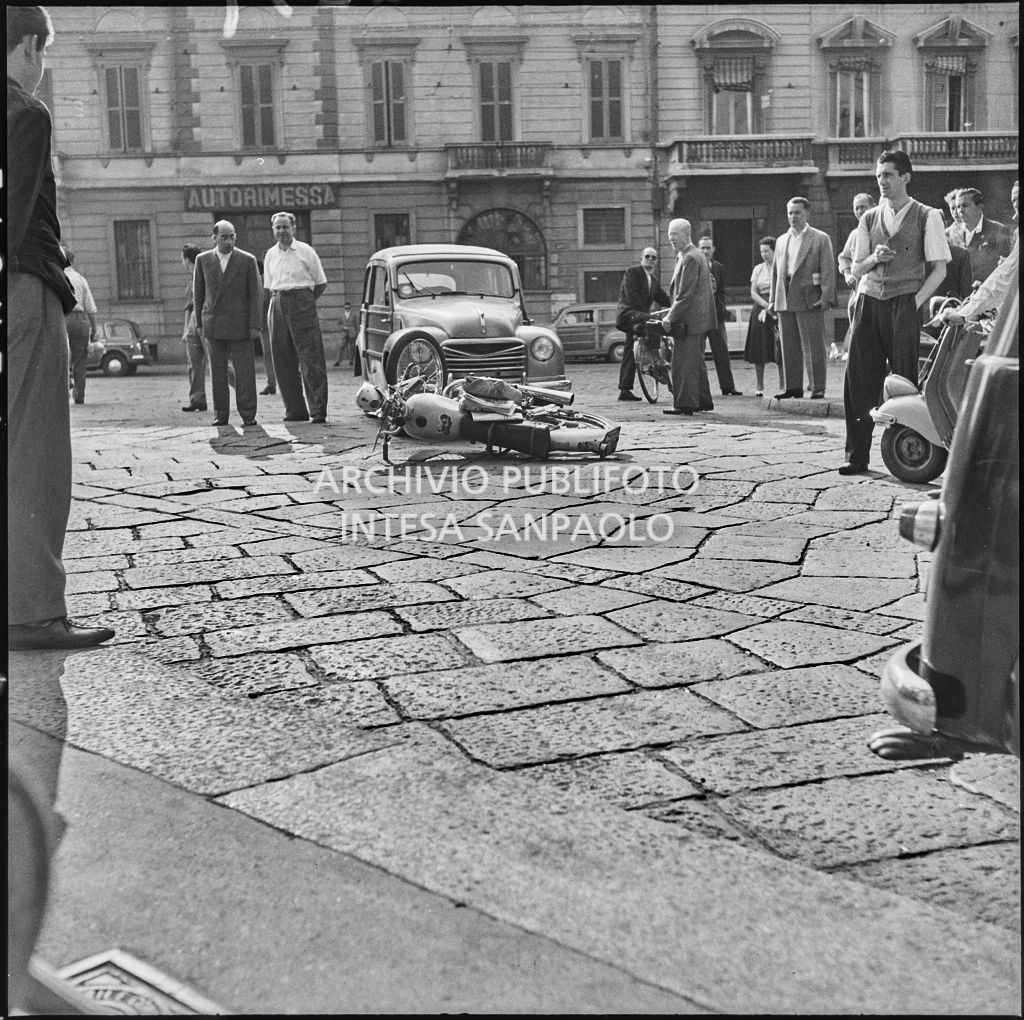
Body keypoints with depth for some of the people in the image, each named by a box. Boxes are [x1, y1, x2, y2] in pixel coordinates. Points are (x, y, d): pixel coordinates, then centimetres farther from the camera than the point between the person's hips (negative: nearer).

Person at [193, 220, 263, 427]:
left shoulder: (247, 260, -1)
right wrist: (199, 322, 9)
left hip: (240, 324, -2)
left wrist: (255, 325, -8)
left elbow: (256, 294, -2)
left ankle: (248, 415, 2)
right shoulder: (203, 260, 5)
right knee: (218, 372, 3)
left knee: (244, 371, -3)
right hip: (214, 325, 2)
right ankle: (221, 414, 9)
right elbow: (199, 292, 12)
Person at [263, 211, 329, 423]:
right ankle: (295, 410, 10)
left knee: (310, 359, -9)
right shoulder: (270, 255, 13)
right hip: (278, 307, 5)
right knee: (283, 361, 3)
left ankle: (318, 410, -8)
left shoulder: (305, 251, 0)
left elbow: (321, 283, 3)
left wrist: (303, 302, 1)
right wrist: (278, 300, 9)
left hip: (302, 303, -5)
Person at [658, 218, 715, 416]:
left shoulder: (690, 258, -16)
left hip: (688, 320, -11)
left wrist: (671, 317, -17)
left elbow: (685, 294, -20)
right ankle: (703, 401, 24)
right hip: (698, 319, 11)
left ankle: (684, 403, -5)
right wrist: (671, 311, 18)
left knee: (683, 363, -7)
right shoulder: (696, 255, 17)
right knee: (695, 362, 17)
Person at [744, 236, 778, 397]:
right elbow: (753, 293, 5)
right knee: (760, 348, -1)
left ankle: (783, 384, 0)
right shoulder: (758, 269, 11)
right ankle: (760, 385, 6)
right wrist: (766, 305, -10)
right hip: (760, 309, 2)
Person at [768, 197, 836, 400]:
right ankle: (792, 386, 12)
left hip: (809, 299, -5)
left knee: (813, 345, -4)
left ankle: (818, 388, 0)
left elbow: (828, 270, -4)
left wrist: (826, 297, -13)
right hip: (785, 301, 5)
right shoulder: (781, 240, 18)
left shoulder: (820, 238, 2)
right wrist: (772, 299, 11)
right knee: (788, 347, 6)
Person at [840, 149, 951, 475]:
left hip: (905, 303, -4)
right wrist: (874, 258, -6)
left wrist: (916, 302, -11)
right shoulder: (869, 219, 15)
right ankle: (857, 455, 5)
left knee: (905, 380, -5)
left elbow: (939, 268, -1)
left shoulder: (926, 216, 3)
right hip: (869, 301, 4)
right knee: (858, 378, -2)